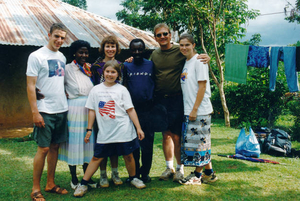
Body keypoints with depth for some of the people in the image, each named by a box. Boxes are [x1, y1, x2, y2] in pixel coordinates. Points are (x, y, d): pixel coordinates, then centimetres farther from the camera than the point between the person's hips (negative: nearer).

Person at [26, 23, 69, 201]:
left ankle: (50, 184, 22)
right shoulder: (36, 56, -7)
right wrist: (35, 112, -15)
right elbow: (31, 86, -10)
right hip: (45, 111, -6)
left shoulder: (62, 57, 13)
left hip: (62, 110, 6)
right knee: (43, 148, -4)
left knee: (55, 147, 11)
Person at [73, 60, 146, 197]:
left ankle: (133, 178, 30)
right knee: (97, 157, 2)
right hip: (104, 132, 1)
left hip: (123, 130, -1)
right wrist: (89, 129, 7)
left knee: (128, 155, 8)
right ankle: (83, 184, 10)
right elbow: (92, 110, 10)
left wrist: (138, 128, -2)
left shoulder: (122, 90, 2)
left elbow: (130, 110, 1)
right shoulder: (96, 90, 7)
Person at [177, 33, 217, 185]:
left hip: (199, 110, -8)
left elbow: (202, 86, -15)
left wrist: (195, 109, -18)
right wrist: (189, 110, 13)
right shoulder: (185, 62, 16)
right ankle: (209, 173, 21)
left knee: (198, 141, -2)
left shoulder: (198, 61, -9)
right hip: (188, 110, 8)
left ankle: (197, 175, 9)